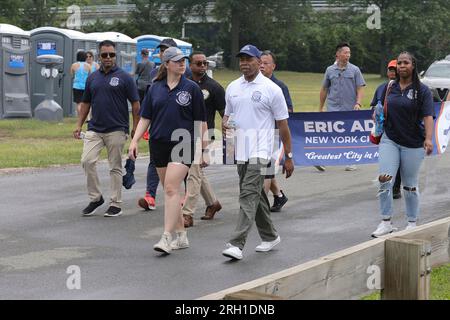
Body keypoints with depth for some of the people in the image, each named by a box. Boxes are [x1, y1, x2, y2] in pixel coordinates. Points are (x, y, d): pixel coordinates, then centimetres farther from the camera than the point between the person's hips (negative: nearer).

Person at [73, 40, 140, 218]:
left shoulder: (124, 77, -2)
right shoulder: (92, 78, 11)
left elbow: (135, 104, -2)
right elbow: (86, 103, 17)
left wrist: (135, 128, -6)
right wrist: (79, 125, 9)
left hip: (116, 130, -4)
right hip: (94, 128, 4)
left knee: (115, 167, 3)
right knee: (87, 160, -10)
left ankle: (116, 204, 11)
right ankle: (95, 198, 5)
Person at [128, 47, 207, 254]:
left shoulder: (192, 88, 0)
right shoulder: (155, 88, 9)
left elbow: (200, 122, 3)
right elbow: (145, 118, 11)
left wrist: (202, 149, 1)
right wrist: (135, 141, 0)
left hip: (183, 145, -4)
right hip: (159, 144, 4)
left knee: (171, 189, -15)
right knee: (169, 190, 9)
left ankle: (166, 237, -16)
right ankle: (181, 235, 20)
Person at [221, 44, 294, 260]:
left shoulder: (271, 89, -5)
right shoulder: (232, 88, 11)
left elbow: (282, 124, -2)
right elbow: (228, 113, 22)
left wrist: (288, 156, -3)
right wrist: (224, 122, -4)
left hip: (259, 151, -6)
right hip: (240, 151, 6)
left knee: (249, 194, -16)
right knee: (256, 195, 15)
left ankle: (237, 244, -21)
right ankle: (270, 236, 31)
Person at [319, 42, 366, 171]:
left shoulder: (355, 70, 3)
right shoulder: (330, 70, 7)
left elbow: (360, 89, 0)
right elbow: (324, 89, 14)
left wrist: (358, 103, -16)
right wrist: (321, 107, 16)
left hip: (350, 109, 0)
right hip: (333, 108, 0)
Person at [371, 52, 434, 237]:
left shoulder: (422, 90, -6)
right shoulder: (390, 88, 9)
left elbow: (428, 116, -16)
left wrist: (428, 139, -28)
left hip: (413, 144, -3)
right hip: (390, 140, 3)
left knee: (410, 185, 6)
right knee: (384, 179, -11)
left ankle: (412, 223, 22)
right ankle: (386, 223, -5)